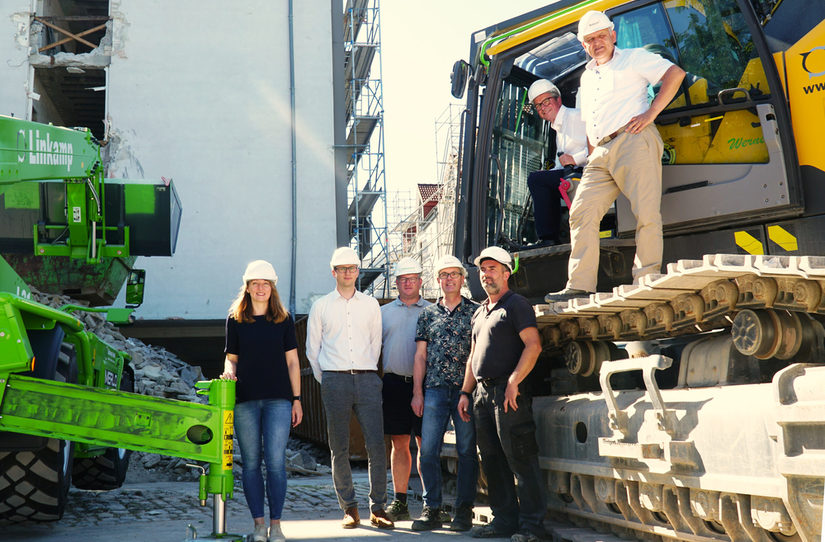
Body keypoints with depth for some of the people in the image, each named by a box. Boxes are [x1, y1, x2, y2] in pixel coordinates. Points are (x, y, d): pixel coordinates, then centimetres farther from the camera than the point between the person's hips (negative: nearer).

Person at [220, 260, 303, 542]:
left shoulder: (284, 320, 8)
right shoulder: (235, 320, 9)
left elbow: (292, 361, 9)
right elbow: (231, 358, 13)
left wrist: (297, 399, 5)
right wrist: (229, 371, -10)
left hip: (278, 399, -1)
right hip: (245, 400, 1)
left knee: (276, 461, -7)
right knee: (251, 463, 3)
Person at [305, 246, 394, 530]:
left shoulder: (370, 304, 13)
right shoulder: (320, 306, 10)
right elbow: (312, 349, 13)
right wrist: (326, 381, 9)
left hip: (367, 379, 1)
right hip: (334, 380, 0)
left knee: (376, 445, -7)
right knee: (339, 448, 0)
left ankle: (378, 507, -1)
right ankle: (349, 508, 8)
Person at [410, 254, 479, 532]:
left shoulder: (475, 311, 7)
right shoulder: (428, 314, 14)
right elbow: (420, 355, 13)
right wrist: (417, 392, 5)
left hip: (467, 389, -2)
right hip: (434, 389, 2)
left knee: (467, 451, 0)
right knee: (428, 450, -3)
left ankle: (463, 510, 7)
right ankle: (431, 509, 4)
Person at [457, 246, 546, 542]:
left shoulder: (516, 304, -3)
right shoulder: (479, 313, 22)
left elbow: (533, 345, -13)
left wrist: (513, 382, -20)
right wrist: (466, 392, 17)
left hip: (508, 392, -8)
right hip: (482, 392, 8)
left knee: (520, 458, -9)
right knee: (492, 460, 9)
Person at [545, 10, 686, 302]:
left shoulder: (633, 58, 9)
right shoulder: (587, 77, 29)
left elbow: (675, 73, -3)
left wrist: (651, 113, -10)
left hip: (633, 140, -6)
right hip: (601, 152, 6)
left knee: (646, 213, -13)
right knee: (582, 212, -7)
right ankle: (579, 286, -10)